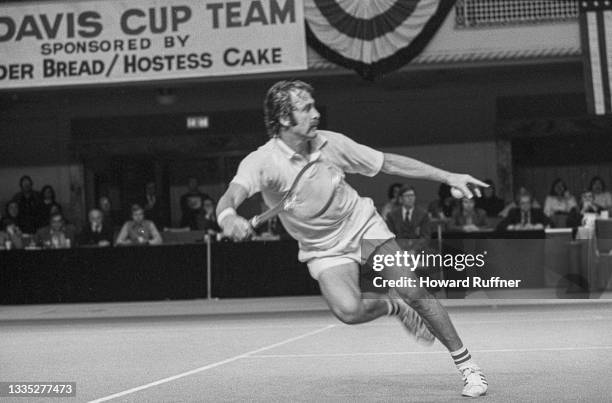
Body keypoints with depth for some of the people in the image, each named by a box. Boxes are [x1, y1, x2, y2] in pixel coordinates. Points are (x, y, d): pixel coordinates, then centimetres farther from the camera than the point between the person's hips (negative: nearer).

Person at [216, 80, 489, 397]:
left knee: (413, 291, -9)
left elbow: (389, 163, -2)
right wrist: (228, 217, -68)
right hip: (325, 249, -2)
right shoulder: (262, 162, -23)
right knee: (348, 310, -28)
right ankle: (393, 305, 8)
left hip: (363, 224, 2)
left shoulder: (330, 143, -12)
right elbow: (232, 195, -42)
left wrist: (449, 177, -3)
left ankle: (466, 365, 6)